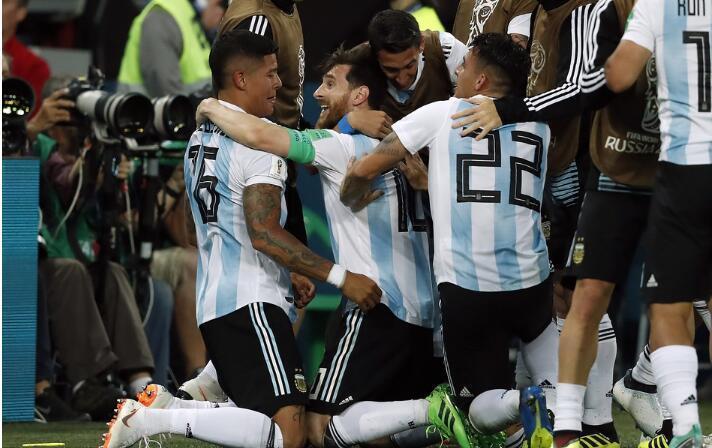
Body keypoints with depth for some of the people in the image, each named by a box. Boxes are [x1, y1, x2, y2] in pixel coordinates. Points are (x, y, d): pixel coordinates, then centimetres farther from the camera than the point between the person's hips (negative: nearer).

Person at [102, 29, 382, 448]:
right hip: (251, 302, -10)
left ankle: (160, 407, 2)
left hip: (213, 302, 10)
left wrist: (287, 275, 31)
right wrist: (340, 277, -18)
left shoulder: (201, 138, 18)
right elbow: (264, 234, -19)